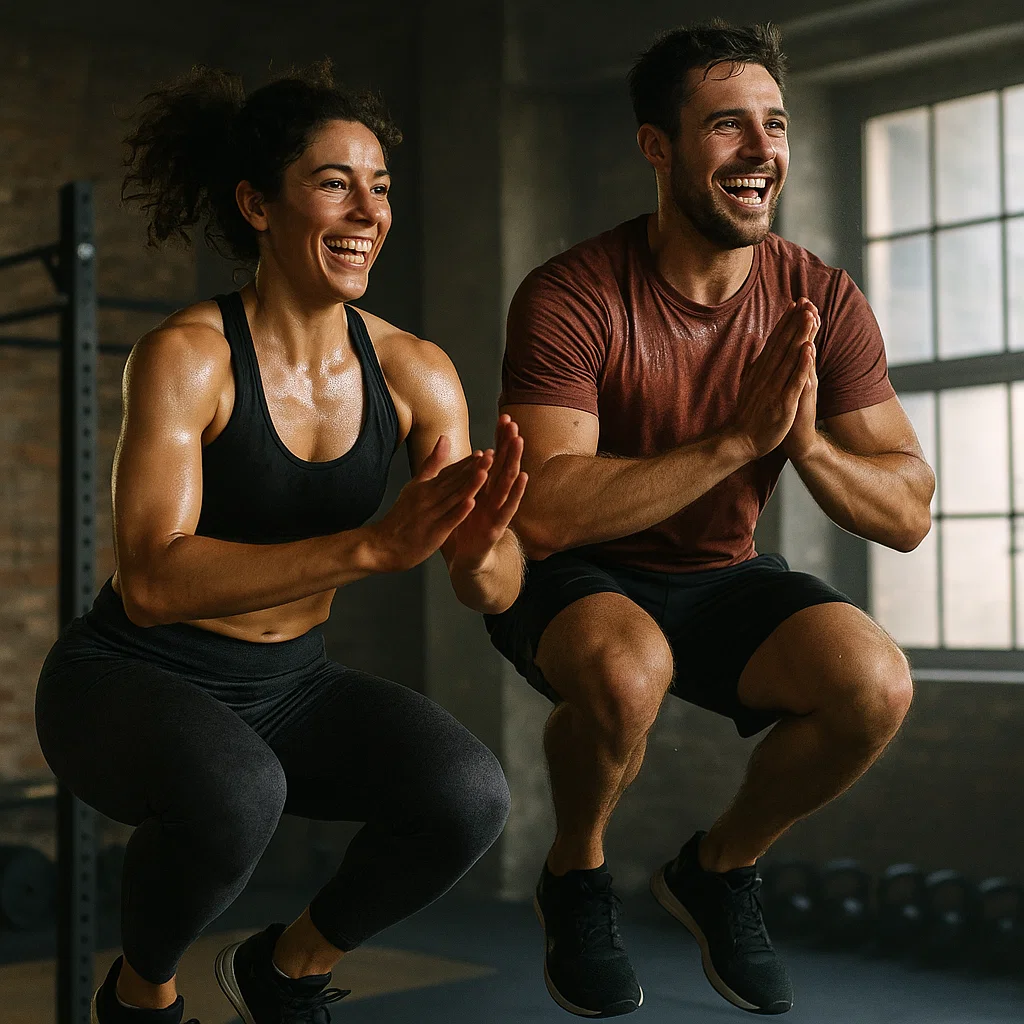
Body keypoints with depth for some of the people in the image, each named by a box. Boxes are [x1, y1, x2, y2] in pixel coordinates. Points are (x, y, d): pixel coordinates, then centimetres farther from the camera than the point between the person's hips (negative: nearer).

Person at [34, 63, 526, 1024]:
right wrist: (375, 544, -39)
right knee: (234, 793, -37)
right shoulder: (185, 357, -19)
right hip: (132, 679, -4)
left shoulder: (414, 371, -6)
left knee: (469, 793, -22)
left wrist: (477, 547, -33)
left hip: (286, 685, 5)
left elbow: (495, 592, -8)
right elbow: (151, 582, -30)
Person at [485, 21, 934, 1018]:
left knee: (875, 682, -23)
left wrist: (807, 442, -30)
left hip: (720, 581, 4)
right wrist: (738, 438, -36)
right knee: (626, 668, -38)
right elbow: (544, 513, -32)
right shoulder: (570, 296, -21)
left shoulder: (821, 300, -9)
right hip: (575, 579, -4)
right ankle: (575, 878, -3)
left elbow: (909, 516, -9)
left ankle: (717, 869, 7)